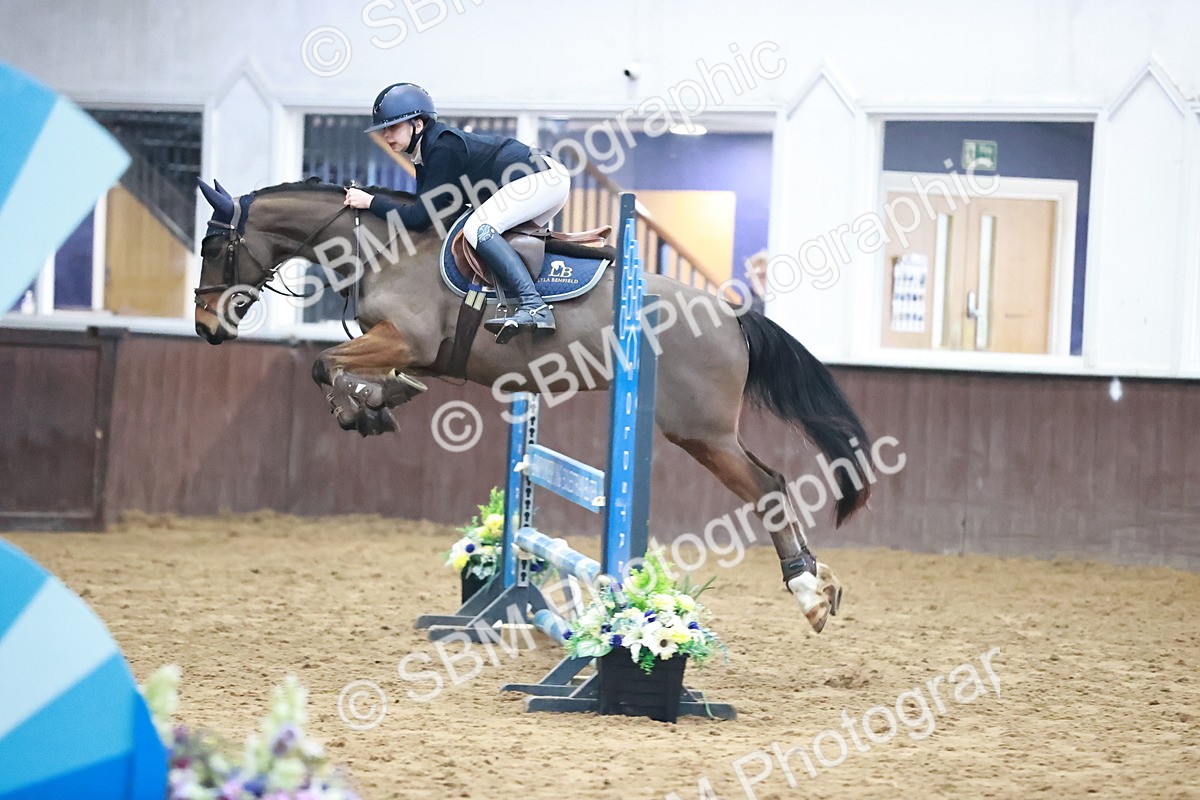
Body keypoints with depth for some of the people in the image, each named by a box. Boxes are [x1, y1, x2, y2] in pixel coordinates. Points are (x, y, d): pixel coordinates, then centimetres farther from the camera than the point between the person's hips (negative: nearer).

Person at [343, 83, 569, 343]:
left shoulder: (443, 149, -19)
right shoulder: (426, 151, 11)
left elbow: (420, 218, -21)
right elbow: (424, 209, 14)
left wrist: (370, 201, -14)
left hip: (546, 178, -11)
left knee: (478, 228, -24)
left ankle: (534, 308, -34)